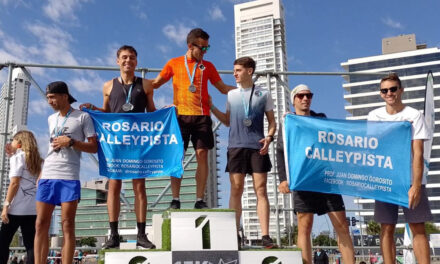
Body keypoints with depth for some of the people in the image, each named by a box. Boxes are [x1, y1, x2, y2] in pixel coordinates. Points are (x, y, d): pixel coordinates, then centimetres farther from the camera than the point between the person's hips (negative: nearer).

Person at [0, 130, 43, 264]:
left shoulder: (18, 156, 0)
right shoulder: (36, 160, 18)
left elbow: (14, 183, -10)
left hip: (18, 208, -6)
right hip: (33, 209, 6)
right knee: (30, 244, 2)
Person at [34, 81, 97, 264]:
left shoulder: (83, 117, 2)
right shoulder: (51, 119, 19)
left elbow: (94, 147, -1)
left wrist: (71, 142, -12)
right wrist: (41, 174, 18)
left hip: (69, 178, -5)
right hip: (47, 176, 5)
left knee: (67, 226, -3)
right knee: (41, 225, 2)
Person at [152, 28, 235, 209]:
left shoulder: (207, 66, 15)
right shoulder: (174, 63, 11)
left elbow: (223, 88, 17)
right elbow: (155, 83, 14)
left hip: (201, 116, 1)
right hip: (180, 115, -1)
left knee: (202, 155, -4)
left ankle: (200, 200, 2)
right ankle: (175, 200, 3)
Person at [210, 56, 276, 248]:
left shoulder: (263, 94, 9)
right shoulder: (231, 94, 16)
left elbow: (272, 121, 11)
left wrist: (269, 137, -7)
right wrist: (211, 107, 10)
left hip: (258, 147, -2)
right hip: (236, 146, 2)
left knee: (261, 190, -6)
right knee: (236, 190, -2)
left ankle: (265, 236, -6)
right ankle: (234, 235, 2)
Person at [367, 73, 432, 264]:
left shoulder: (414, 116, -3)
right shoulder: (374, 116, 6)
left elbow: (418, 154, -8)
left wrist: (416, 185, -16)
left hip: (411, 181, -2)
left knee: (418, 229, -2)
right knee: (387, 229, 2)